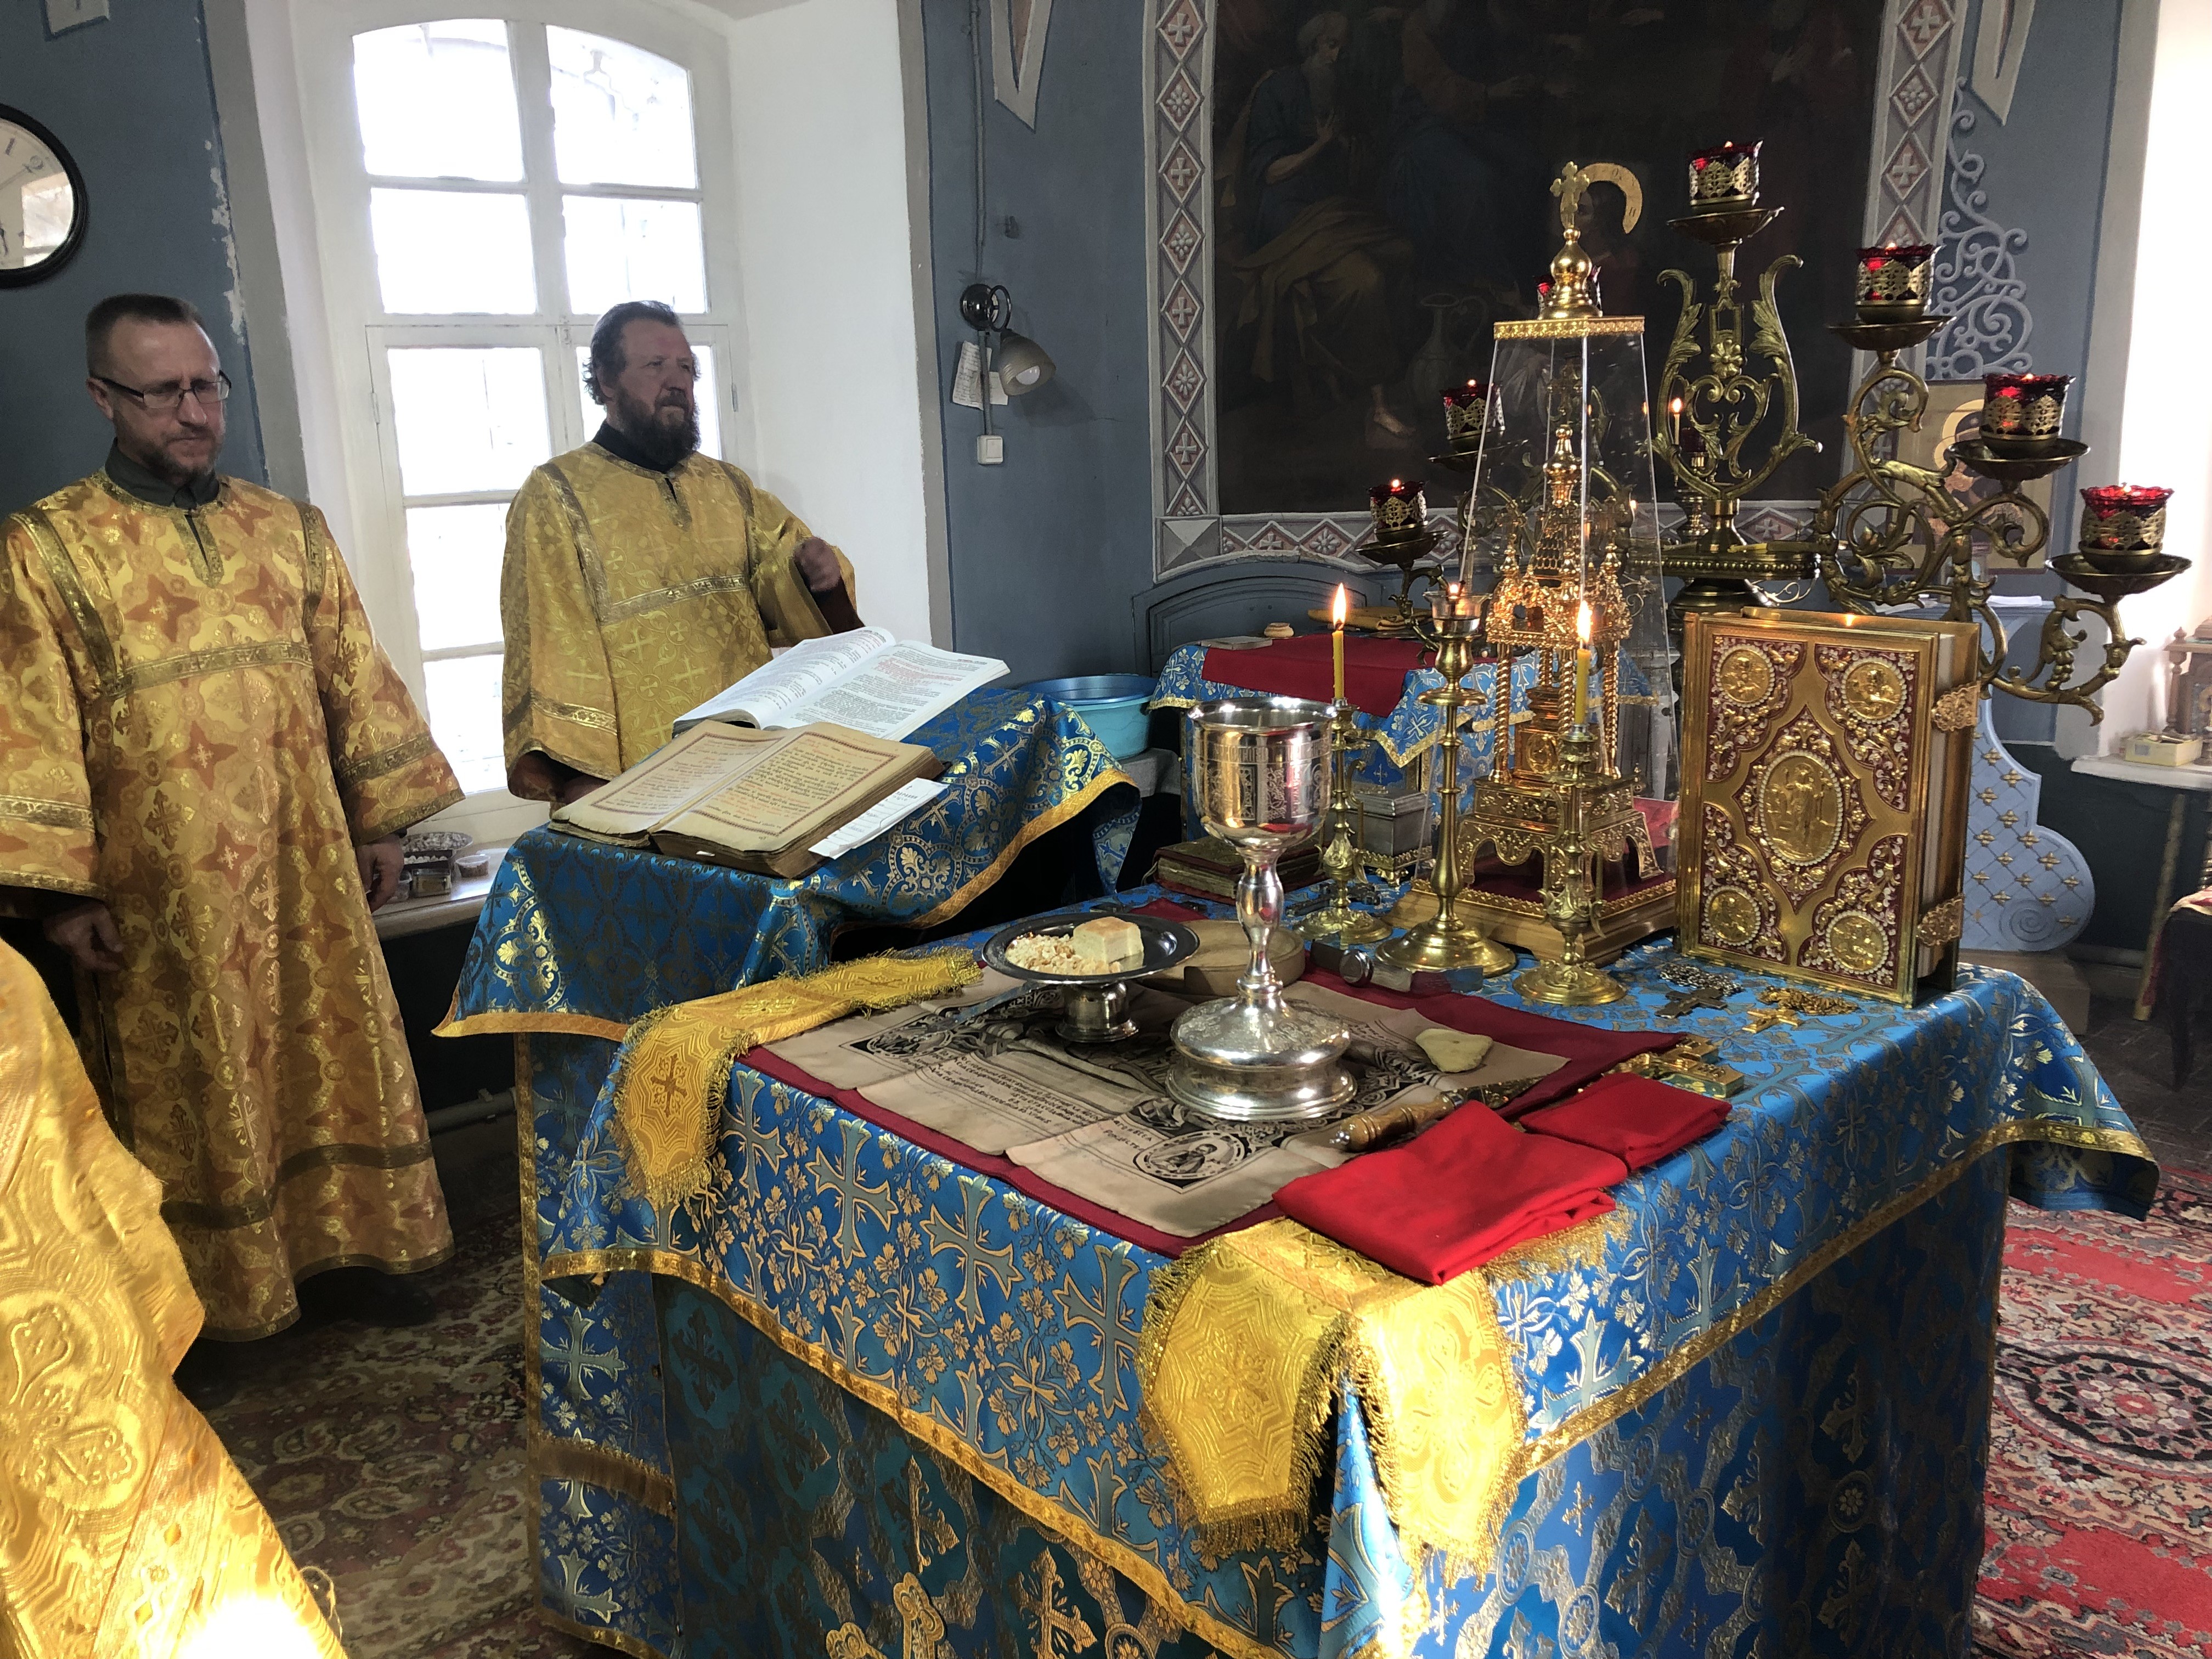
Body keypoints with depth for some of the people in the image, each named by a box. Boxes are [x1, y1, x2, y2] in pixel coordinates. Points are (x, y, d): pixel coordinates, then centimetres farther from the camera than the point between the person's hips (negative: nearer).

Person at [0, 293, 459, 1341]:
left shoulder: (289, 528, 7)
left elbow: (354, 678, 11)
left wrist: (380, 817, 9)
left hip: (307, 863, 4)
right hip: (164, 888, -3)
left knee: (334, 1054, 11)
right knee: (192, 1089, 7)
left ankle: (341, 1243, 26)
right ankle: (213, 1291, 22)